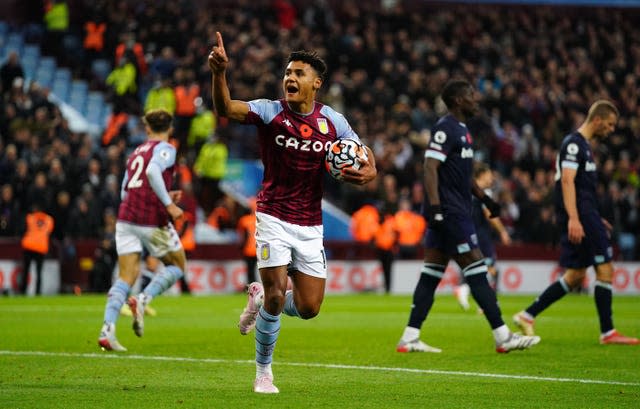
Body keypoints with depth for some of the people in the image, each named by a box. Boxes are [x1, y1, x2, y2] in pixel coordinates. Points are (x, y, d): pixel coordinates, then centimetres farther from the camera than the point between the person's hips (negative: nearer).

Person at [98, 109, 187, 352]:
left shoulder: (136, 153, 21)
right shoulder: (165, 149, 0)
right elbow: (153, 171, -21)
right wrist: (169, 204, -21)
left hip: (126, 219, 6)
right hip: (152, 220, -6)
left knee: (126, 277, 2)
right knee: (177, 265, 15)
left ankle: (107, 329, -14)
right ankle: (143, 299, -8)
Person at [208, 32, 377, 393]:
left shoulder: (332, 121, -1)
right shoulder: (270, 112, -9)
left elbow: (365, 157, 5)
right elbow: (226, 109, -26)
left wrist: (368, 172, -20)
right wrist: (219, 73, -46)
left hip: (311, 224, 3)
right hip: (274, 217, -3)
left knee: (309, 308, 1)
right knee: (276, 294, -13)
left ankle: (261, 298, 34)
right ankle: (263, 371, 9)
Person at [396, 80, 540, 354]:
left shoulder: (459, 130, 20)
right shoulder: (445, 129, -12)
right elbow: (430, 167, -20)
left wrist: (484, 198, 25)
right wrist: (435, 206, -28)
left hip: (456, 212, 10)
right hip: (450, 213, -10)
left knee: (431, 274, 7)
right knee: (476, 270, -8)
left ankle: (409, 339, 7)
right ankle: (503, 337, -6)